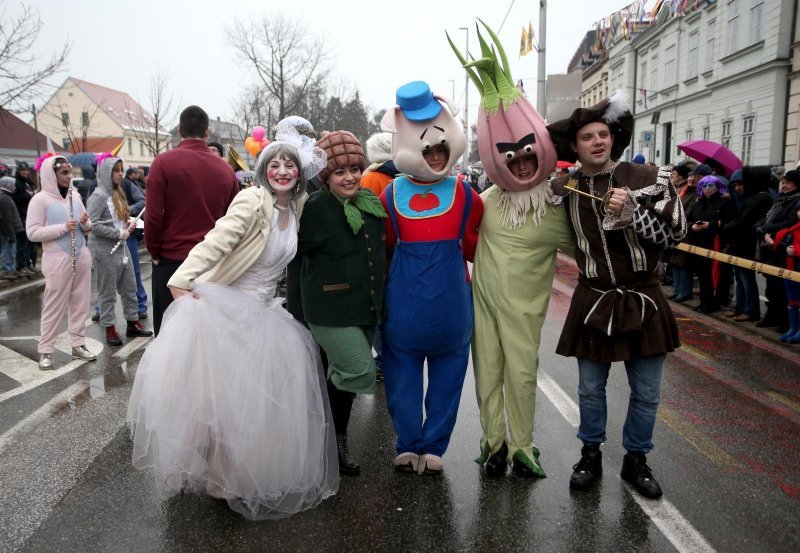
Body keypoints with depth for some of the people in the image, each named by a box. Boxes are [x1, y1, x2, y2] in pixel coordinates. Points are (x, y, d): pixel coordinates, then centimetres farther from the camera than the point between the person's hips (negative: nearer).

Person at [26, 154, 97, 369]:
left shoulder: (75, 196, 9)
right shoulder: (40, 200, -8)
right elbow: (32, 233, -14)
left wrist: (86, 223, -7)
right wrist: (62, 227, -21)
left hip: (81, 256, 6)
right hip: (58, 259, -5)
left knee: (80, 302, 11)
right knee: (54, 305, 2)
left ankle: (78, 344, 22)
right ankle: (45, 351, 13)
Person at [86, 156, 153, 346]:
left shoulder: (117, 194, 12)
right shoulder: (98, 196, -13)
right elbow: (93, 225, -20)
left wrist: (128, 226, 2)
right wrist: (119, 233, -17)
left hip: (121, 247, 8)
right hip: (105, 250, -8)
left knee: (129, 288, 12)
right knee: (108, 292, 3)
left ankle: (133, 323, 23)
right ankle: (110, 329, 13)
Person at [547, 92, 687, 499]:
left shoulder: (650, 179, -4)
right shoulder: (565, 188, 1)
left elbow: (675, 232, -7)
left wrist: (631, 211, -19)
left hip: (644, 300, 0)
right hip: (593, 301, 1)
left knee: (646, 393, 10)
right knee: (590, 389, 12)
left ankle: (636, 460, 31)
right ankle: (591, 455, 33)